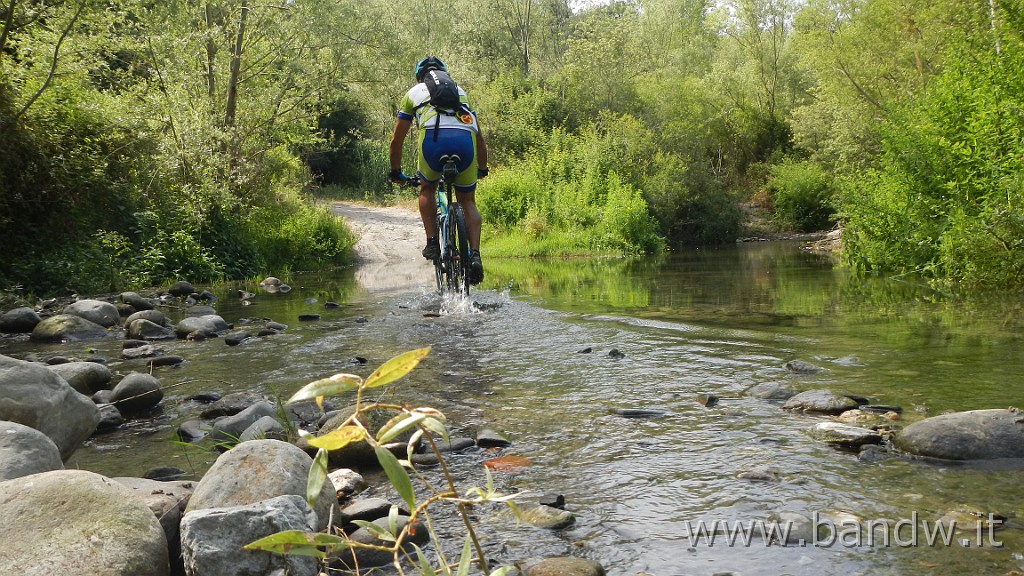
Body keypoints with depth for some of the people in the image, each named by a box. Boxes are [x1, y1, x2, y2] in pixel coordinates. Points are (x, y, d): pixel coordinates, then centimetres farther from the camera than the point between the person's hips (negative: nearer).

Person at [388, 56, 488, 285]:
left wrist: (396, 172, 46)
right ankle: (475, 255, 1)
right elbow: (479, 137, 42)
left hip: (433, 139, -1)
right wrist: (482, 169, 56)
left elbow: (396, 140, 33)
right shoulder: (461, 92, 38)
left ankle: (432, 243, 15)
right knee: (468, 202, 18)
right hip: (465, 140, 2)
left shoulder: (414, 92, 32)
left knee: (427, 190, 27)